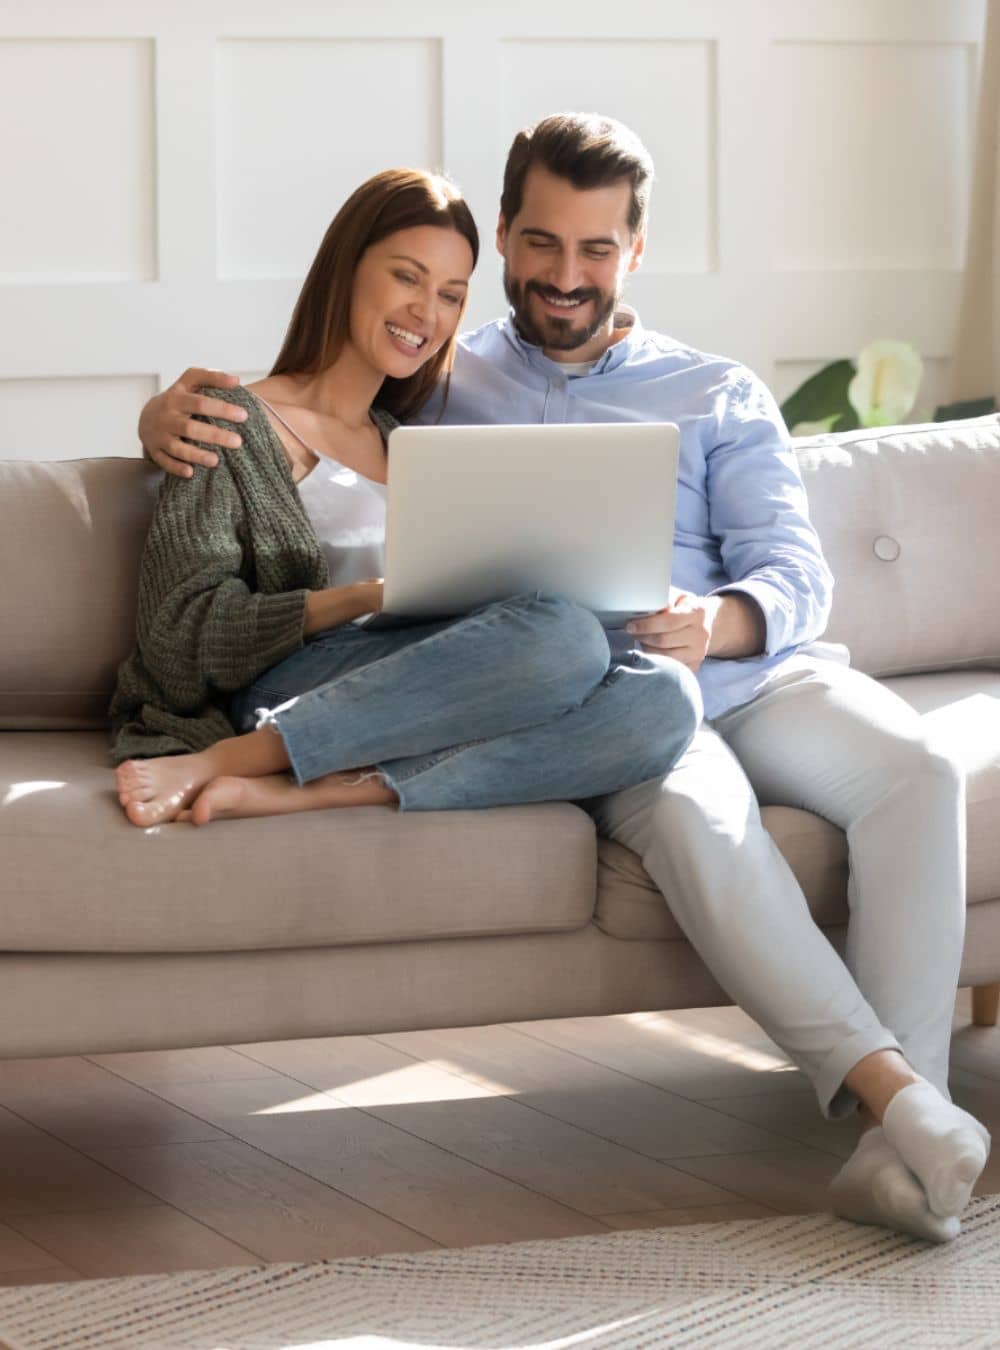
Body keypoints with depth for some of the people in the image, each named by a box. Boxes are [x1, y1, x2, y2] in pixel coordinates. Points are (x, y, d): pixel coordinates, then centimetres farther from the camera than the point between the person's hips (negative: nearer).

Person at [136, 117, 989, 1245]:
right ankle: (893, 1095, -42)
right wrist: (168, 416, -5)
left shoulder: (719, 396, 22)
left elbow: (795, 578, 9)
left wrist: (717, 622, -16)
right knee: (695, 812, -38)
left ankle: (897, 1143, -36)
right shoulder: (436, 385, 22)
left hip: (747, 671, 2)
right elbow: (252, 413, 22)